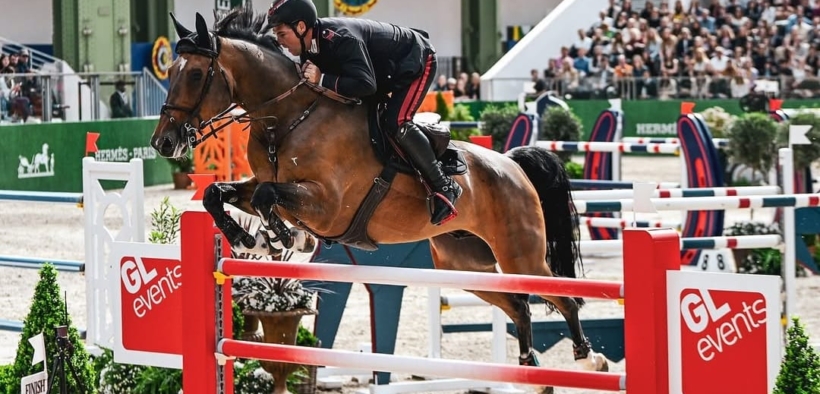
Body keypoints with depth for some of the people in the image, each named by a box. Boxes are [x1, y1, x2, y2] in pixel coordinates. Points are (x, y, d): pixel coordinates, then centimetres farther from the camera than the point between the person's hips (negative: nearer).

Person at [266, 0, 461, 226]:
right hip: (385, 70, 10)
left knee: (396, 123, -26)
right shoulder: (310, 46, -10)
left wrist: (322, 79, -44)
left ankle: (444, 187, -15)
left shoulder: (341, 38, -38)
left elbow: (366, 85, -44)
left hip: (416, 61, -10)